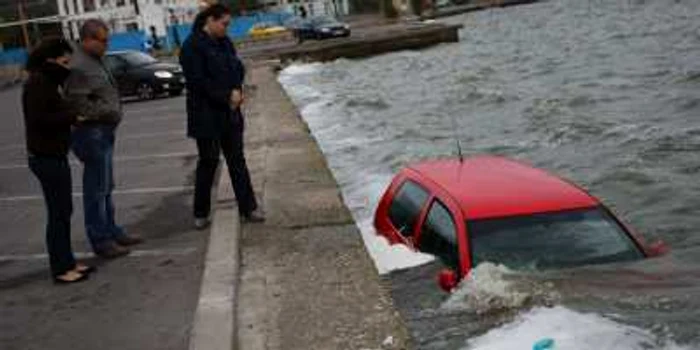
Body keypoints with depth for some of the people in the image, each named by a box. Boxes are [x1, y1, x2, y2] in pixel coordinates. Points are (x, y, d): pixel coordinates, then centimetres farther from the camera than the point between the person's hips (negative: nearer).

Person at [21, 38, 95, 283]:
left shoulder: (49, 81, 15)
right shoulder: (37, 82, -15)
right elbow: (38, 119, -24)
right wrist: (73, 116, -17)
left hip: (55, 155, 10)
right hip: (46, 158, -10)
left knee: (63, 211, 14)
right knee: (58, 213, -4)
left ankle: (67, 262, 23)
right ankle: (61, 269, 4)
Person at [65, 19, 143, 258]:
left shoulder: (94, 61, 14)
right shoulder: (79, 67, -18)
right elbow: (79, 105, -23)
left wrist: (113, 112, 7)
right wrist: (109, 112, -15)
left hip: (104, 132, 11)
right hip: (92, 133, -11)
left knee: (106, 187, 19)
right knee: (96, 189, -2)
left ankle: (112, 232, 30)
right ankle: (101, 240, 5)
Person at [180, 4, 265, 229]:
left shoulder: (224, 42, 10)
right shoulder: (192, 46, -14)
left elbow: (237, 68, 13)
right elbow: (198, 82, -19)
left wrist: (237, 91, -7)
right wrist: (227, 96, -17)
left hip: (229, 113, 7)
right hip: (206, 115, -7)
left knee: (237, 159, 9)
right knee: (208, 161, 2)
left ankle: (248, 209, 14)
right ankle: (201, 214, 15)